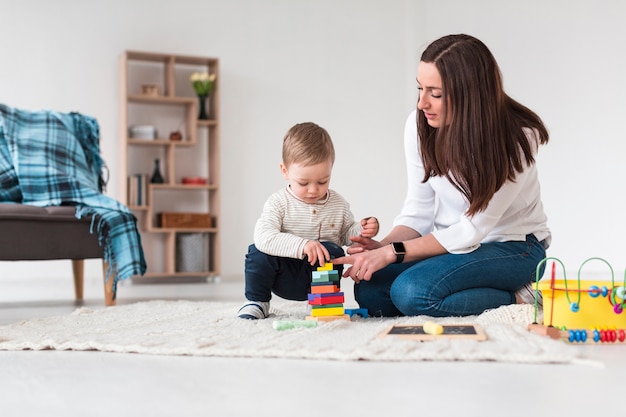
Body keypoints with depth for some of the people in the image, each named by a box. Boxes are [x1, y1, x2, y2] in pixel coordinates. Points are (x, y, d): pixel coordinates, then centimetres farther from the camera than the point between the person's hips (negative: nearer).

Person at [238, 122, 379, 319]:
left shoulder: (338, 205, 3)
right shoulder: (279, 202, -10)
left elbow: (346, 234, 19)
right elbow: (263, 236, -27)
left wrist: (361, 230, -6)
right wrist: (301, 245, -42)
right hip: (286, 279, -1)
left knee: (332, 250, -28)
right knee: (259, 252, -27)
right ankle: (257, 301, -1)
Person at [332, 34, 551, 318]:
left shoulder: (517, 136, -23)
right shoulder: (419, 125, -8)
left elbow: (473, 229, -22)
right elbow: (419, 211, -1)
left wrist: (393, 253, -26)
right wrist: (382, 247, -21)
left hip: (513, 246, -6)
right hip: (453, 240, 6)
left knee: (412, 291, -30)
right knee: (368, 290, -18)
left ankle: (517, 299, -8)